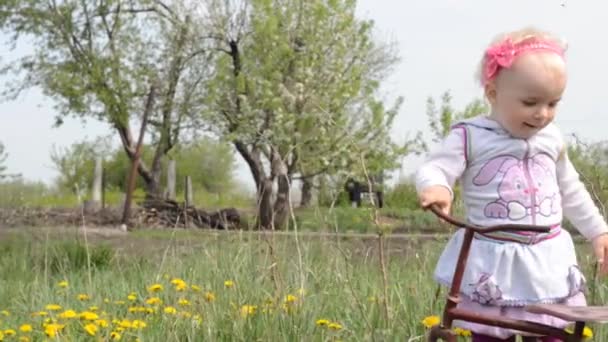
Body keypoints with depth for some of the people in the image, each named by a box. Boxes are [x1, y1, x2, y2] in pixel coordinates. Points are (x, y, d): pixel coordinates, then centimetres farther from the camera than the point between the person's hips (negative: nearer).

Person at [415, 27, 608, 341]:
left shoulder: (551, 139, 8)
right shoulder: (470, 136, -9)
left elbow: (571, 191, 21)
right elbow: (434, 169, -19)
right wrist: (435, 188, -42)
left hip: (548, 261, 5)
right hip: (490, 263, -4)